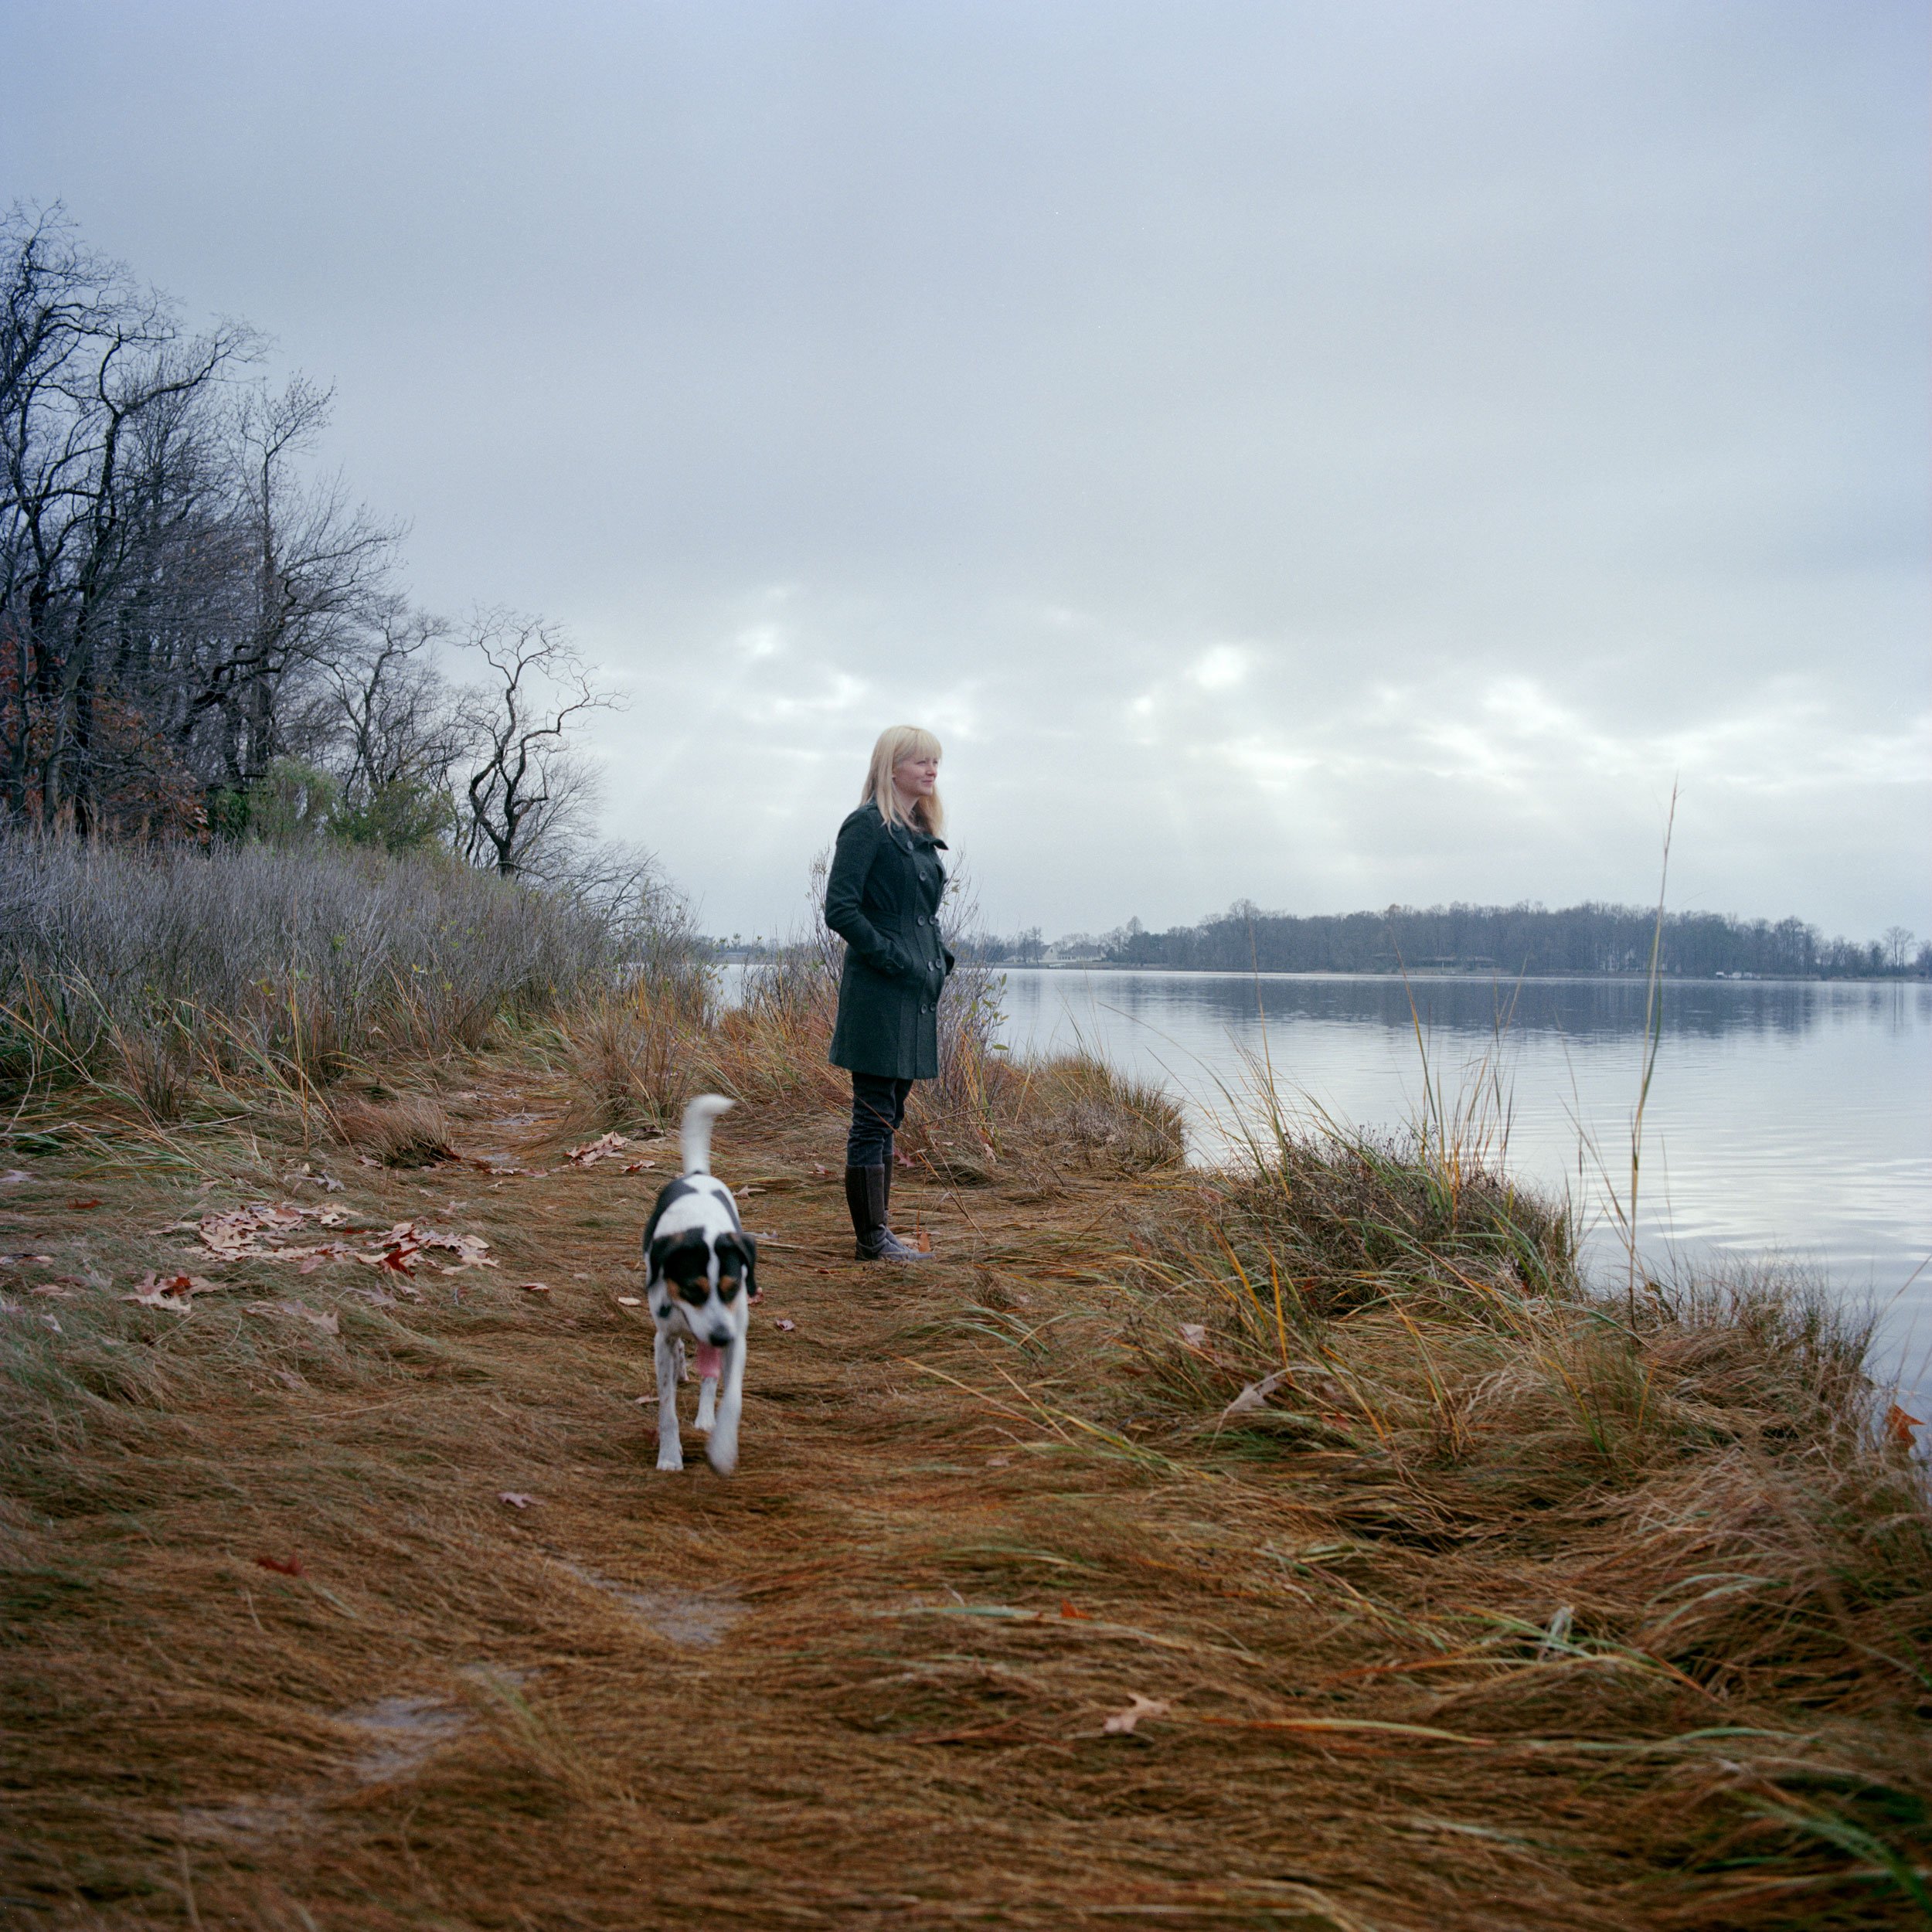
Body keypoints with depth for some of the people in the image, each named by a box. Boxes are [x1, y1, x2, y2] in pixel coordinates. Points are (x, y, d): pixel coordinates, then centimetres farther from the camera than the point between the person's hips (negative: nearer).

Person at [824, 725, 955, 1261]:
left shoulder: (921, 834, 17)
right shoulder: (867, 826, -10)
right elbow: (840, 909, -16)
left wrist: (939, 959, 10)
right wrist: (896, 959, -17)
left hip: (916, 992, 9)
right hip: (877, 993, -9)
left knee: (888, 1115, 13)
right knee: (874, 1115, -4)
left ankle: (877, 1228, 19)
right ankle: (872, 1237, 1)